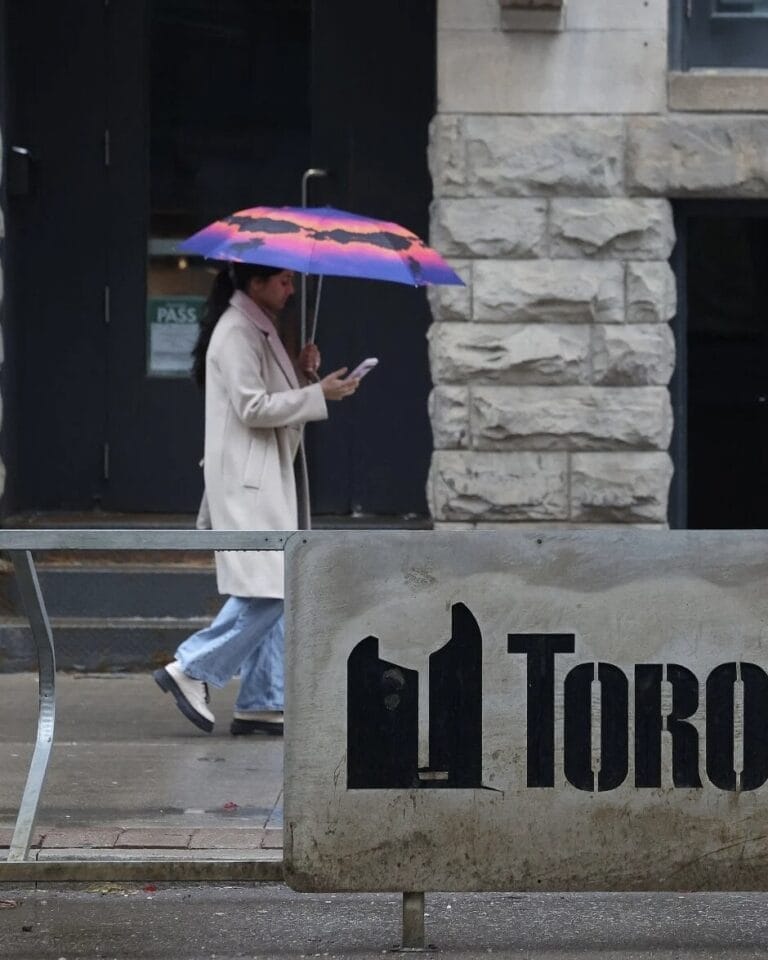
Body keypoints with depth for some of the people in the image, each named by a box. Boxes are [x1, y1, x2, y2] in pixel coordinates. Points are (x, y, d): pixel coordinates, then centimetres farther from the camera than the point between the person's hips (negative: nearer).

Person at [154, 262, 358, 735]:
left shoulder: (261, 329, 18)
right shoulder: (236, 333, -13)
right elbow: (253, 408, -20)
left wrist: (300, 373, 7)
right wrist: (319, 393, -16)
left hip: (272, 479, 10)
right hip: (248, 482, -10)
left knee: (277, 594, 7)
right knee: (268, 590, -14)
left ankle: (262, 704, 8)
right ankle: (191, 669, -6)